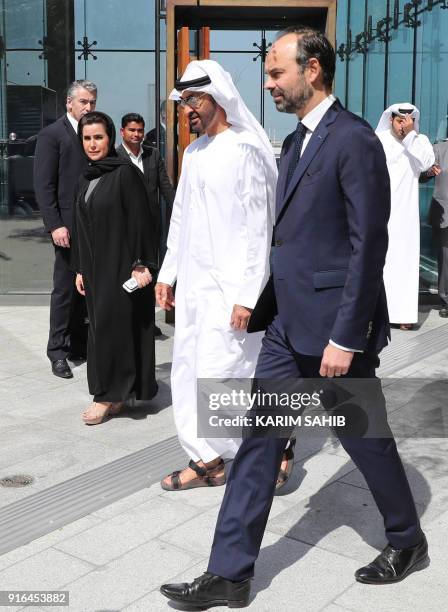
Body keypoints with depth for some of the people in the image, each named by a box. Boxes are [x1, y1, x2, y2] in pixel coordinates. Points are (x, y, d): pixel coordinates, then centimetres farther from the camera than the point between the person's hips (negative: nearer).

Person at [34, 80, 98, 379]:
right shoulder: (51, 135, -3)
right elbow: (43, 185, -8)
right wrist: (55, 225, -16)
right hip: (69, 226, -5)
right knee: (65, 289, 1)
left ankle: (79, 345, 19)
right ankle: (58, 351, 11)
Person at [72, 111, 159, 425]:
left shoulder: (126, 172, -9)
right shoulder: (87, 179, 13)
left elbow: (141, 220, -14)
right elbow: (82, 228, 16)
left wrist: (141, 264, -18)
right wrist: (80, 268, 15)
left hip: (122, 266, -7)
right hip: (96, 266, 7)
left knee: (114, 325, -4)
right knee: (101, 326, 9)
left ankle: (109, 395, 6)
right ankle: (115, 393, 19)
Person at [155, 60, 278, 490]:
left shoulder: (245, 150, -12)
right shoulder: (193, 152, 13)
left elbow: (259, 229, -16)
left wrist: (247, 296, -19)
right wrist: (167, 273, 16)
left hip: (231, 285, -8)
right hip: (193, 283, 8)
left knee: (219, 374, -8)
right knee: (188, 371, 9)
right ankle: (208, 460, 20)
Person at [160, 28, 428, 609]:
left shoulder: (354, 140, -14)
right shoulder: (294, 142, 13)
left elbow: (369, 245, -18)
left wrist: (345, 337, -19)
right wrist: (264, 308, 18)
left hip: (335, 327, -8)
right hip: (289, 323, 8)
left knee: (364, 436, 10)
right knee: (258, 440, 7)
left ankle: (407, 539, 37)